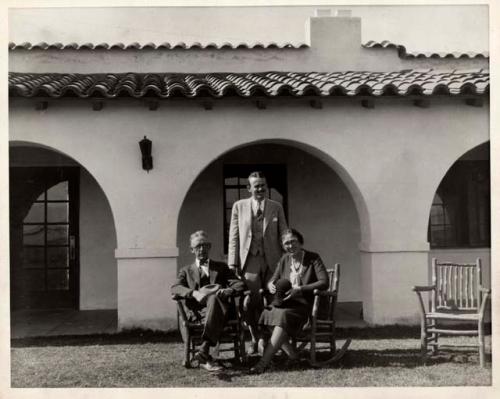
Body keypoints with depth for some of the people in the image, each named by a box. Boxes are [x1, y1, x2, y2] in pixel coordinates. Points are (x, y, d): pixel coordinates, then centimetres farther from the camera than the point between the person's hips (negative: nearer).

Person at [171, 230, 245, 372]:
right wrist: (194, 293, -18)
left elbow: (240, 284, 13)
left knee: (214, 298, -36)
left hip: (219, 308, 1)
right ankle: (205, 357, -49)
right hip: (198, 311, -1)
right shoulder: (186, 271, 24)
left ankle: (203, 351, -49)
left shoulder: (221, 267, 27)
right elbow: (174, 288, 3)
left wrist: (229, 290, -12)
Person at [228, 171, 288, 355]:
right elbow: (234, 237, 7)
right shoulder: (239, 206, 8)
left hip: (272, 262, 1)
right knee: (251, 303, -7)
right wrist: (233, 262, -1)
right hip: (249, 261, -1)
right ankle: (255, 338, 13)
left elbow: (283, 235, 10)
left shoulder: (276, 207, 10)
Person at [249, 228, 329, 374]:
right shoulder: (284, 260, 15)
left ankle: (264, 362, -38)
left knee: (283, 317, -35)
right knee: (268, 313, -28)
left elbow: (324, 282, -10)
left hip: (304, 304, -5)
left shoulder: (313, 258, 1)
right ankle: (292, 354, -20)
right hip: (285, 302, 5)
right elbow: (272, 280, 19)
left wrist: (301, 289, -21)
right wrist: (271, 285, -7)